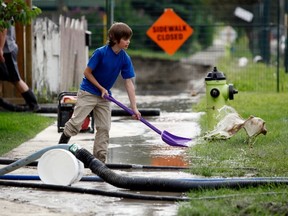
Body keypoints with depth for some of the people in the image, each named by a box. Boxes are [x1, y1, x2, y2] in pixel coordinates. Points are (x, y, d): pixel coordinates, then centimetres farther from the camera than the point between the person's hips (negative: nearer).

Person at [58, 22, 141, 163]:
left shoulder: (125, 59, -6)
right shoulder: (101, 52, -20)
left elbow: (129, 83, -5)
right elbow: (87, 72, -12)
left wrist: (134, 108, -8)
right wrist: (101, 88, -12)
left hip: (104, 96, 5)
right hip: (88, 92, -5)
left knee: (104, 128, 3)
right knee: (76, 123, -12)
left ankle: (99, 161, 9)